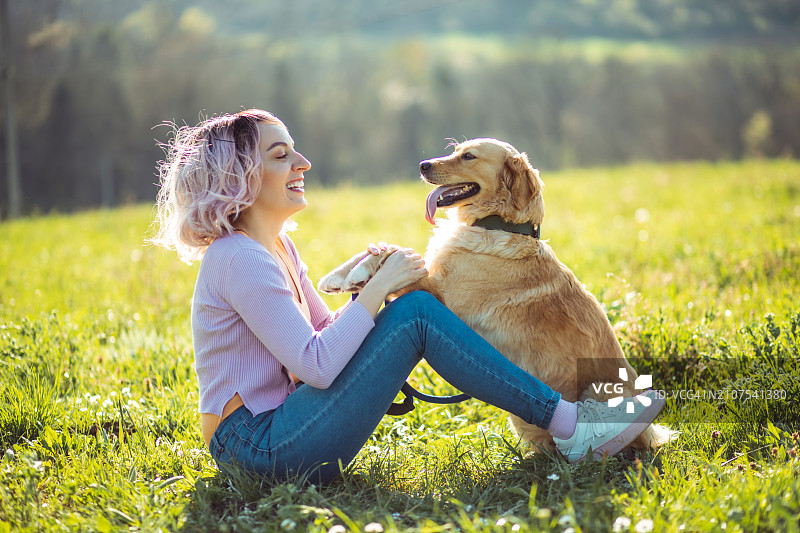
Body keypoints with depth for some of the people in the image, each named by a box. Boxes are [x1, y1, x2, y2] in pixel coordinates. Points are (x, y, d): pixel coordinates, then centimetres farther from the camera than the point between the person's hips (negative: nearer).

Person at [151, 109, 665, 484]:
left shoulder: (278, 247, 14)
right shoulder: (238, 258, -17)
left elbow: (327, 334, 15)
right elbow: (317, 366, -23)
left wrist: (369, 287, -2)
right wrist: (377, 290, -17)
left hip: (279, 425, 10)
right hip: (261, 446, -10)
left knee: (411, 307, 6)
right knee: (416, 313, -16)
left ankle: (560, 416, 5)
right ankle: (568, 424, -12)